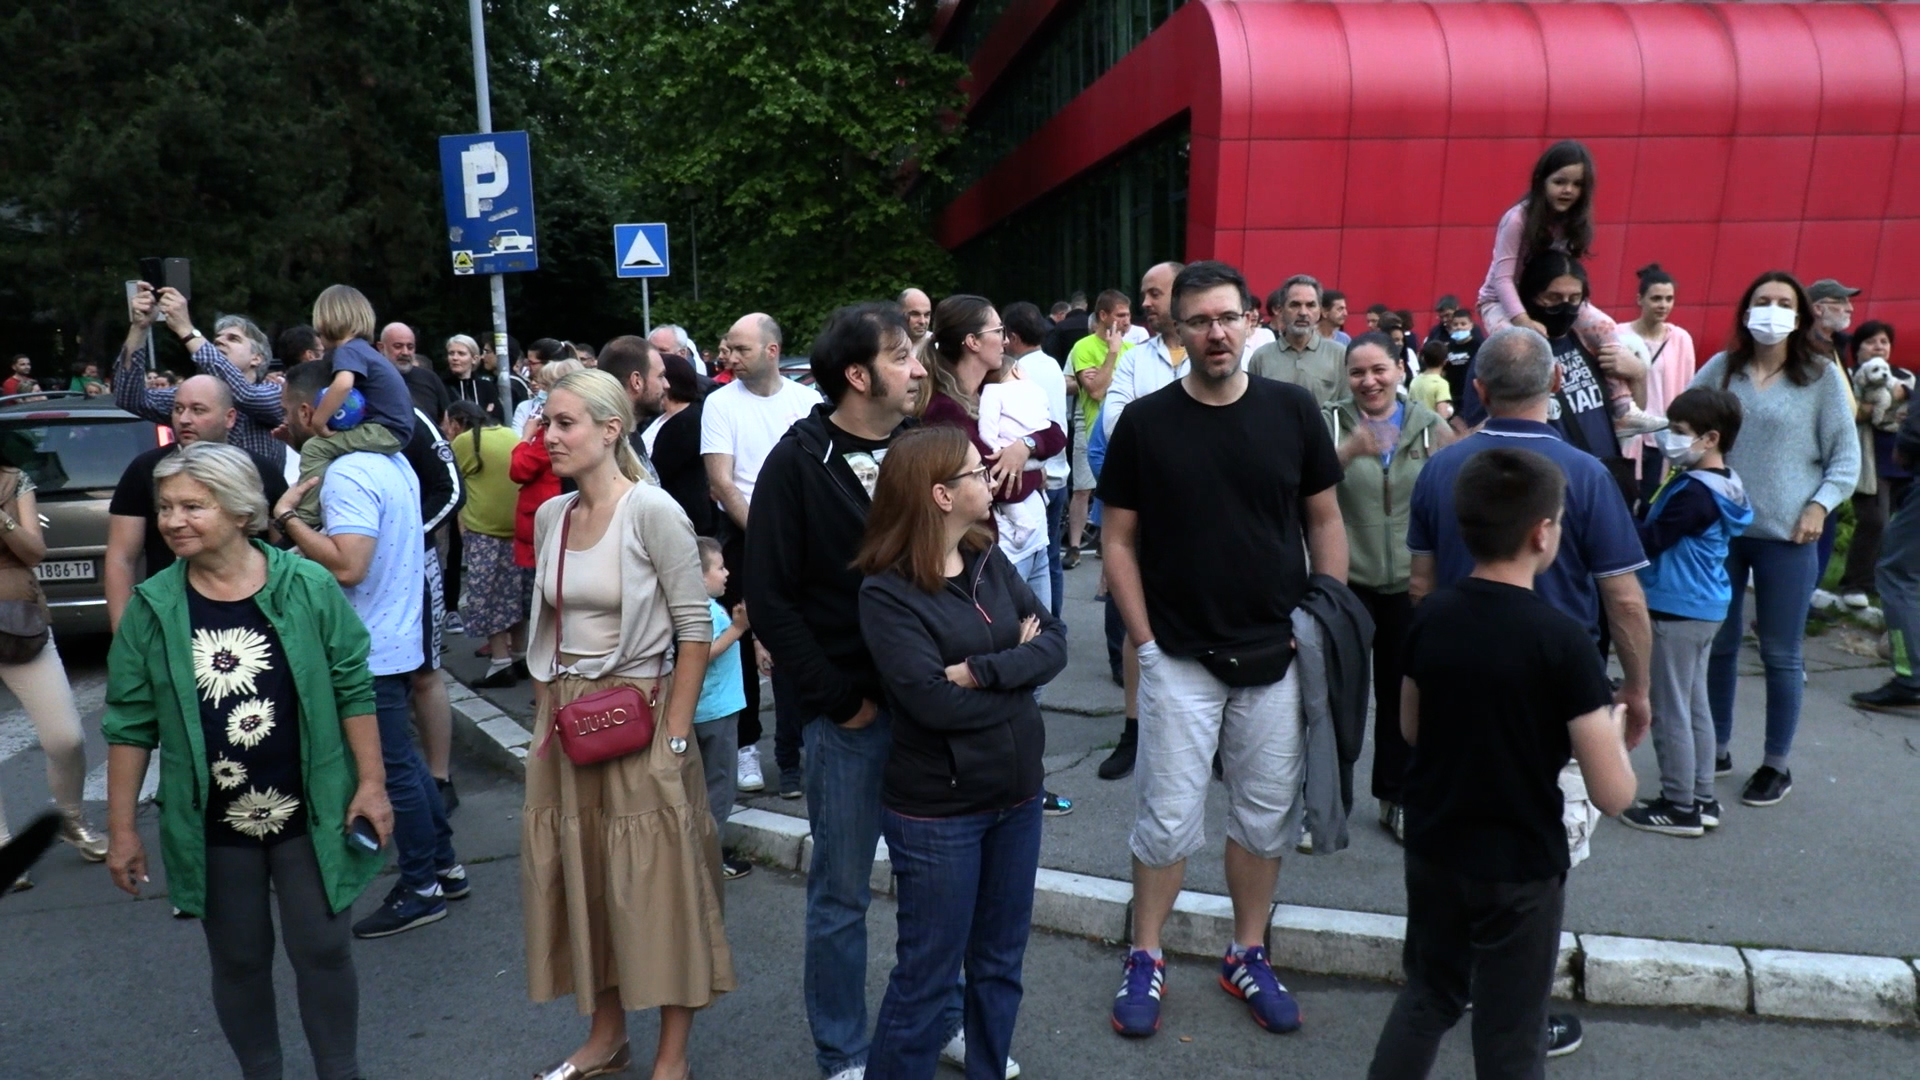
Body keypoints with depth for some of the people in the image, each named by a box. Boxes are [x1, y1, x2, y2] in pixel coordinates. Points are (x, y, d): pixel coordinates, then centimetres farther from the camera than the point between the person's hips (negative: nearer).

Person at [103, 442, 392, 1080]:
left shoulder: (308, 587, -9)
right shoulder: (153, 607, -4)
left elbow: (353, 691, -4)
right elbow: (130, 723, 2)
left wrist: (371, 783, -6)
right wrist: (121, 828, 2)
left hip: (311, 814, -2)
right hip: (211, 828, 2)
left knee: (323, 950, 9)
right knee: (238, 961, 15)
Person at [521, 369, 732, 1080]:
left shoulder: (651, 510, -13)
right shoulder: (550, 515, 7)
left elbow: (695, 626, -14)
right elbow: (549, 623, 15)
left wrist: (676, 735, -15)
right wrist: (548, 712, 10)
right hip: (564, 716, 6)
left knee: (656, 884, 2)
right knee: (580, 878, 13)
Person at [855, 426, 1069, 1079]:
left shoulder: (991, 560, 3)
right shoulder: (887, 593, -16)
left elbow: (1055, 643, -5)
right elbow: (935, 701, -24)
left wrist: (980, 671, -20)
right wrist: (1016, 664, -11)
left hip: (1017, 795, 7)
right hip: (937, 812, -6)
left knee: (1001, 963, 20)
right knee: (927, 976, 8)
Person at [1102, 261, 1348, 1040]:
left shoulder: (1293, 410, -1)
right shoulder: (1145, 422, -5)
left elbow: (1325, 520, 7)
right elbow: (1118, 539, -1)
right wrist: (1144, 640, -7)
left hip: (1277, 655, 2)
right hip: (1178, 658, -2)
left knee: (1266, 816, 13)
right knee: (1168, 819, 5)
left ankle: (1248, 957, 31)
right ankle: (1145, 961, 24)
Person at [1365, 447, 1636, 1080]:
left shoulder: (1430, 617, -5)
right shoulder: (1561, 639, -20)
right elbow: (1613, 795, -17)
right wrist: (1614, 731, 1)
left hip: (1431, 848, 5)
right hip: (1520, 866, -5)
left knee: (1428, 994, 24)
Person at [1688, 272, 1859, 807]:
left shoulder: (1822, 376, -3)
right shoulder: (1721, 368, 2)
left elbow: (1846, 455, -1)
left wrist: (1820, 505, -12)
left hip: (1786, 535, -2)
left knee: (1780, 654, 6)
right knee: (1718, 644, 12)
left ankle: (1777, 765, 20)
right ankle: (1716, 748, 27)